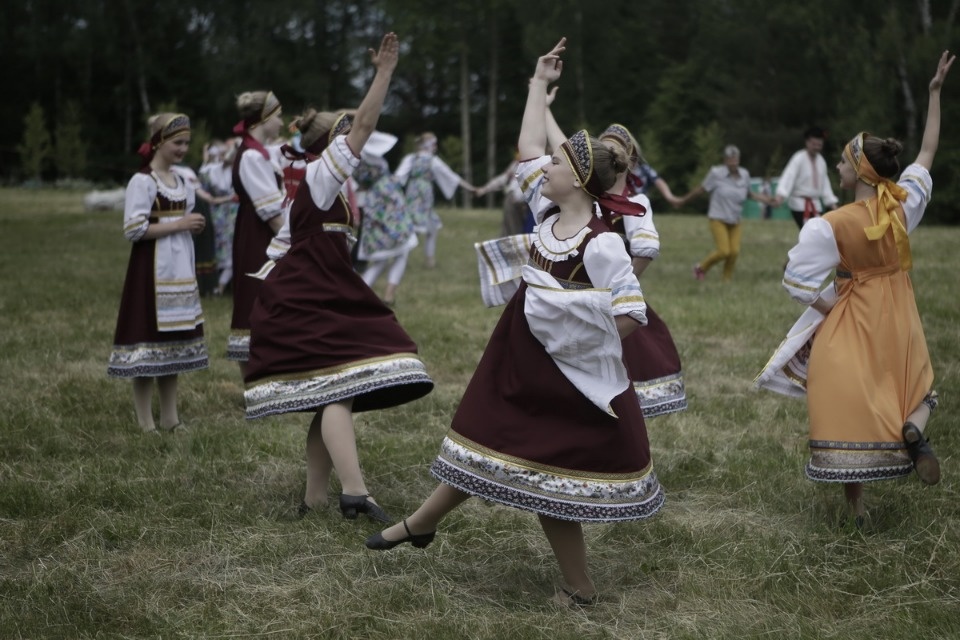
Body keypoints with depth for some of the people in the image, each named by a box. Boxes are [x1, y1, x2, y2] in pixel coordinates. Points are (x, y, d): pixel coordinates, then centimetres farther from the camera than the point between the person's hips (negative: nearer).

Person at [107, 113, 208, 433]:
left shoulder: (181, 181, 14)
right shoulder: (143, 181, -10)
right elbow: (134, 229, -18)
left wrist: (194, 225, 3)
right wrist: (178, 224, -17)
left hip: (180, 272, 8)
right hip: (152, 272, -8)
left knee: (175, 341, 10)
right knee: (150, 340, -5)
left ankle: (170, 417, 18)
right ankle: (145, 423, 1)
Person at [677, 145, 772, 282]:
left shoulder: (744, 174, 0)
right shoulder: (716, 173, -13)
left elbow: (749, 194, 14)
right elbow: (701, 189, -1)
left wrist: (767, 199, 3)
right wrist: (684, 200, 7)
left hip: (735, 221, 4)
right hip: (718, 219, -4)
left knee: (734, 251, -8)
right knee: (723, 251, -14)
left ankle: (727, 279, 12)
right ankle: (701, 267, 12)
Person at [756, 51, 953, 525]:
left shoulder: (832, 225, -19)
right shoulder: (905, 202, -8)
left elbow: (799, 279, -17)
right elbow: (928, 152, 6)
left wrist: (829, 308, -1)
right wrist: (936, 92, 13)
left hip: (852, 318, -4)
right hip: (900, 319, 4)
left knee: (850, 411, 4)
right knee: (915, 388, 24)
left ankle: (856, 508, 7)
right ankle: (913, 427, -12)